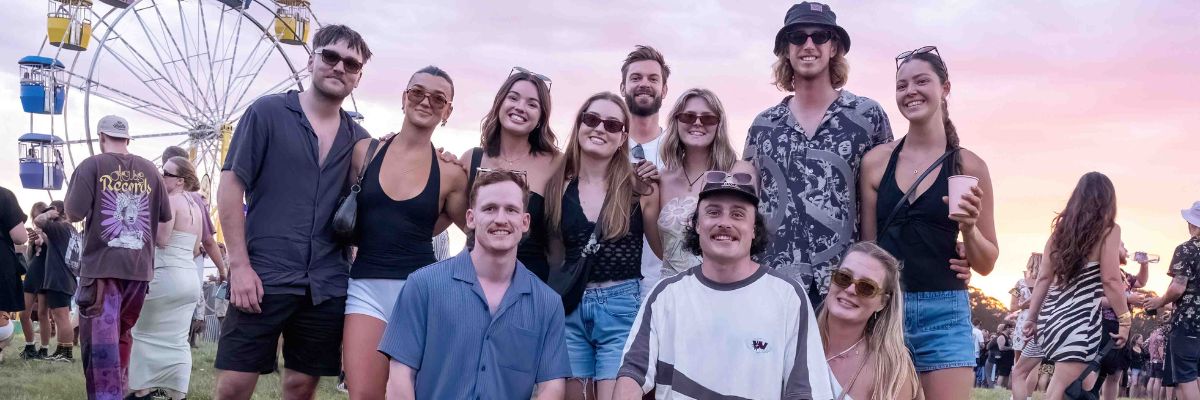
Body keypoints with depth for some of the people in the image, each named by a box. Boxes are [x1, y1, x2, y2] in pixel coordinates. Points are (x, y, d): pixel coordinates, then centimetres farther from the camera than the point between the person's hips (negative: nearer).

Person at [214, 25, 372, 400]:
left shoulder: (358, 139, 11)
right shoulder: (267, 112, 1)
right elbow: (231, 187, -3)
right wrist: (239, 265, -10)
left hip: (327, 286, 3)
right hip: (264, 276, -3)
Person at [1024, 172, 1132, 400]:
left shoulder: (1062, 226, 12)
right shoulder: (1108, 229, -4)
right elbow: (1110, 280, -11)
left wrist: (1032, 318, 15)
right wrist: (1124, 320, -4)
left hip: (1052, 313, 7)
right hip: (1080, 317, -7)